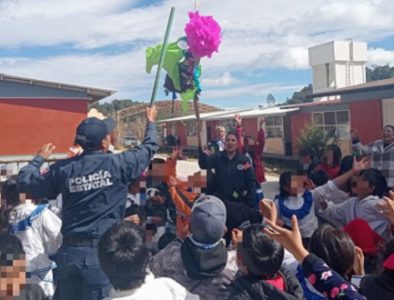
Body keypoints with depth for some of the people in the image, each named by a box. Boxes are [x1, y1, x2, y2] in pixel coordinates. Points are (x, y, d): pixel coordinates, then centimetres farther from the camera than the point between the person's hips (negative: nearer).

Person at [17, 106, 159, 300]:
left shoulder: (63, 169, 2)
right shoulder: (117, 164, -6)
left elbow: (25, 182, 13)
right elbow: (149, 147, 10)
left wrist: (40, 158, 29)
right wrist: (151, 122, 28)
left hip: (69, 251, 4)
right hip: (102, 251, -3)